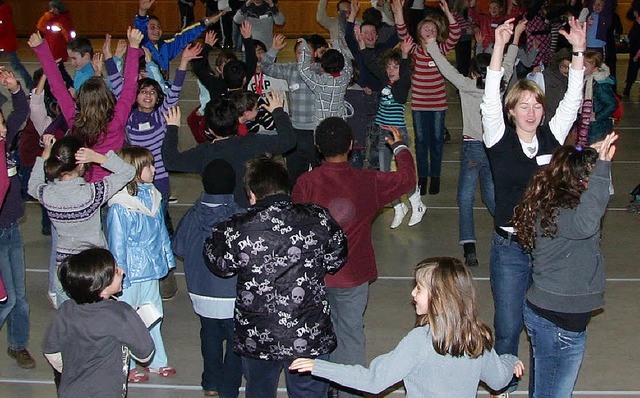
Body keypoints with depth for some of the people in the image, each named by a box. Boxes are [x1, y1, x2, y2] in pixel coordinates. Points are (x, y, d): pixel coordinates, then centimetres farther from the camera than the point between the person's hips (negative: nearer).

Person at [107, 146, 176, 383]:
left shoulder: (152, 196, 1)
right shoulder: (119, 207, -21)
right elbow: (117, 243, -17)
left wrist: (167, 257, 17)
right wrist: (120, 275, -15)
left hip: (151, 269, 7)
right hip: (131, 271, -7)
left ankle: (157, 361, 35)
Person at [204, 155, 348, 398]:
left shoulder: (236, 231, -15)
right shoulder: (318, 219, -10)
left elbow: (220, 265, 3)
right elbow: (337, 260, 5)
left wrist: (218, 234, 21)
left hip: (256, 340, 0)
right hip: (309, 337, 0)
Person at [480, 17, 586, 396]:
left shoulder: (551, 137, 3)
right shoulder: (501, 140, -5)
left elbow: (572, 102, -4)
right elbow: (491, 101, -17)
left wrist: (579, 51, -14)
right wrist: (500, 45, -27)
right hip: (510, 249, -2)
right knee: (509, 327, 3)